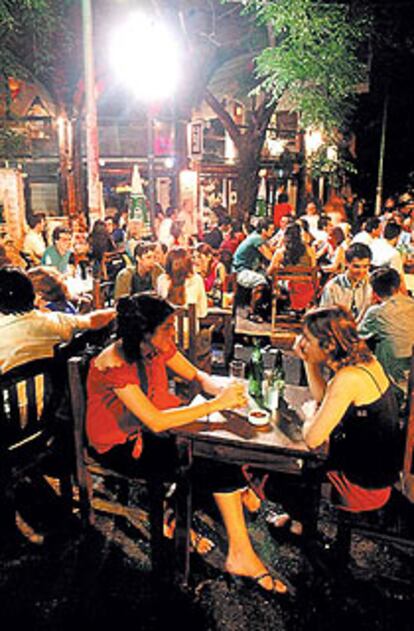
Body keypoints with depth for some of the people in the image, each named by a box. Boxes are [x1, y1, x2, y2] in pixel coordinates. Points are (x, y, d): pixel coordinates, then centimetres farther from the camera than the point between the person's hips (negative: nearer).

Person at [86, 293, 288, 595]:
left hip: (148, 431, 7)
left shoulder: (159, 347, -7)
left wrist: (224, 391, -17)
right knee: (209, 464, -21)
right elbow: (155, 421, -32)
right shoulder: (114, 365, -27)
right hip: (120, 446, -7)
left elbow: (197, 375, 5)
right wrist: (216, 404, -30)